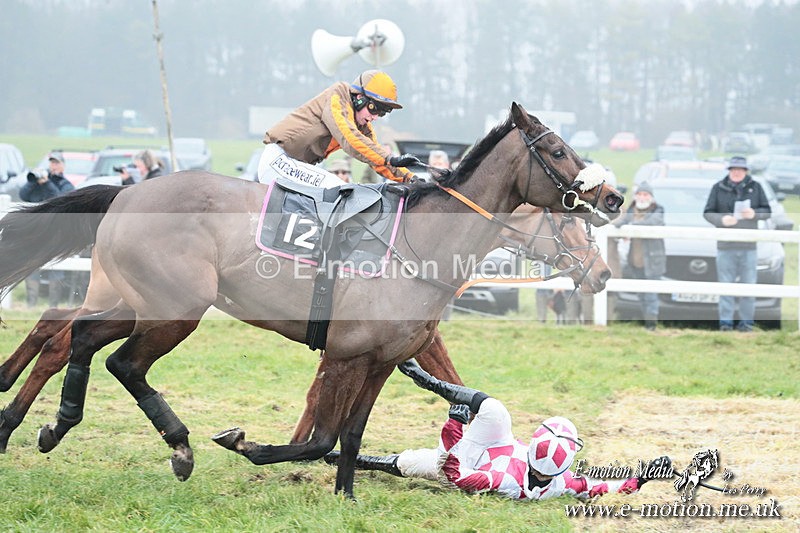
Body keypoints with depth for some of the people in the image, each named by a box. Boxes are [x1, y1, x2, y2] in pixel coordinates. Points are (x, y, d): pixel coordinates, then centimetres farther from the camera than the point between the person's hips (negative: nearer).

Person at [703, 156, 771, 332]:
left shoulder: (755, 187, 6)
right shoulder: (718, 188, 4)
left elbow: (767, 211, 8)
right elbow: (708, 213, 3)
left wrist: (754, 214, -13)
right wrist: (721, 220, -16)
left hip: (749, 246, 1)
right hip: (725, 245, -1)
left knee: (748, 285, 2)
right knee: (726, 285, 0)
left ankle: (746, 322, 9)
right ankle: (726, 322, 4)